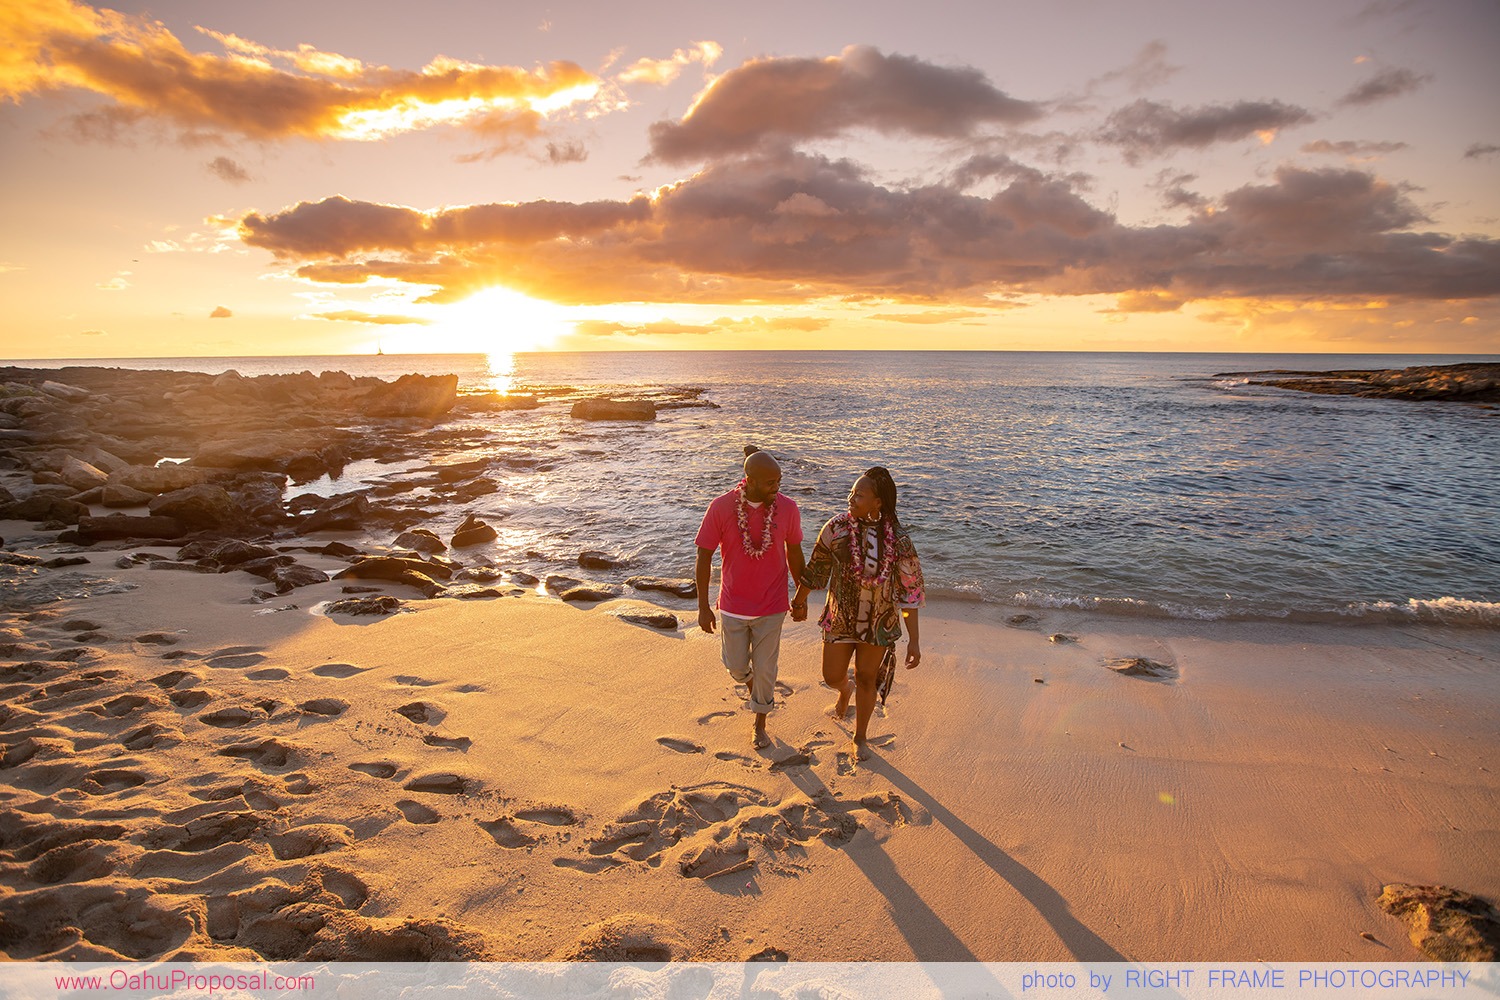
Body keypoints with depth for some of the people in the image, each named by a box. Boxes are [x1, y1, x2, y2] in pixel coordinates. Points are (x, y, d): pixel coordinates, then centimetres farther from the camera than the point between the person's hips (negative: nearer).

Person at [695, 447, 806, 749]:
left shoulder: (787, 508, -13)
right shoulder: (721, 507, -17)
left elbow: (794, 553, 3)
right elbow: (704, 557, -9)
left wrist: (802, 598, 9)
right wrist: (703, 607, -6)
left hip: (771, 607, 0)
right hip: (733, 607, 0)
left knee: (764, 670, 10)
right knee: (737, 666, 13)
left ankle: (760, 724, 34)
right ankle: (751, 682, 50)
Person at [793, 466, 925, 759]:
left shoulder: (898, 540, -18)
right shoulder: (836, 528, -14)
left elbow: (910, 592, -12)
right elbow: (816, 569, 2)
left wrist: (914, 641, -13)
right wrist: (798, 600, 15)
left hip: (878, 623, -1)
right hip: (840, 617, 2)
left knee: (866, 679, 13)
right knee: (832, 677, 11)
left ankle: (860, 737, 38)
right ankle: (846, 690, 51)